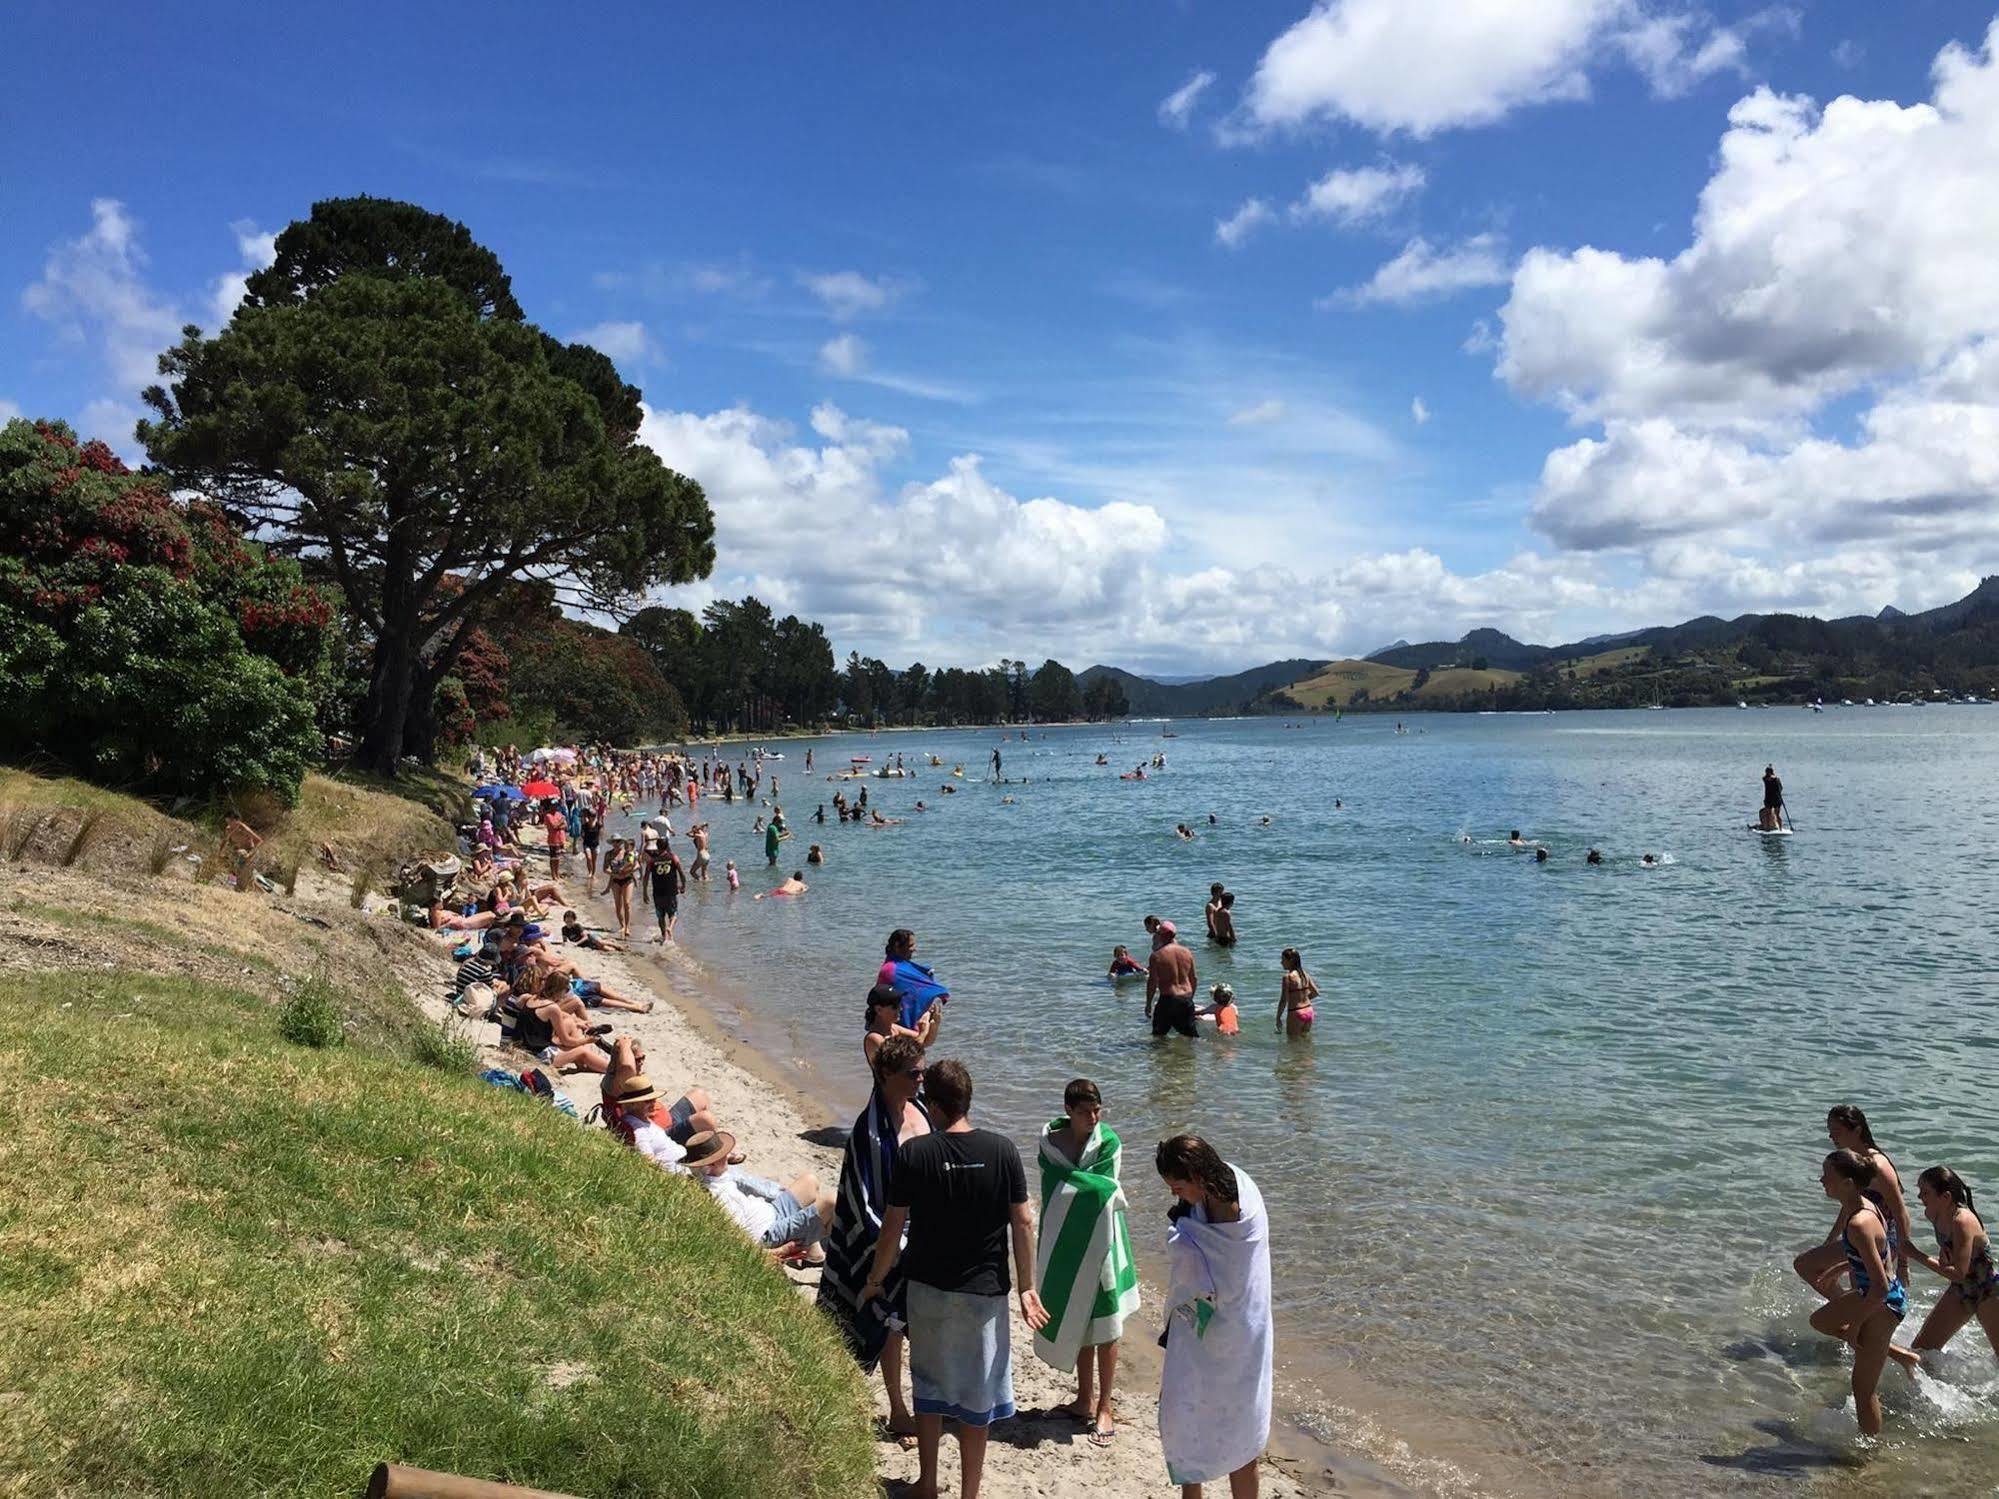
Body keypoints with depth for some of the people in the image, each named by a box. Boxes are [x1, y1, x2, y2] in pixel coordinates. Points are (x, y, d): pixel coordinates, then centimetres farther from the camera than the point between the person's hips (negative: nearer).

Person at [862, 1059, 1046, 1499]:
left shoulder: (915, 1154, -12)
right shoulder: (1001, 1150, -10)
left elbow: (892, 1227, -7)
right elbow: (1023, 1223, -7)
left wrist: (874, 1280, 9)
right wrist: (1026, 1287, 4)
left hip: (927, 1288, 1)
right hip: (984, 1291, 0)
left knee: (929, 1387, 20)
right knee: (976, 1397, 13)